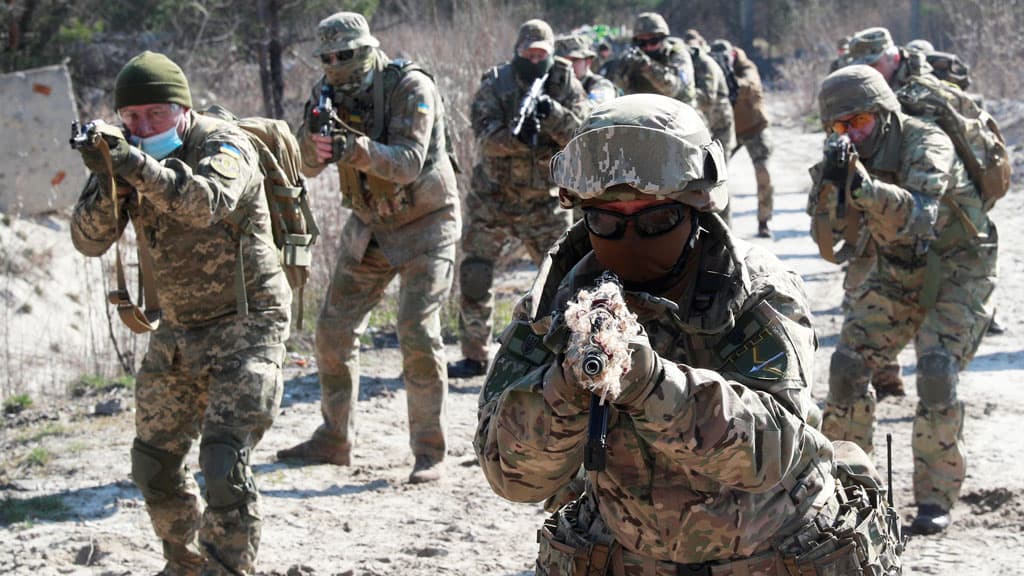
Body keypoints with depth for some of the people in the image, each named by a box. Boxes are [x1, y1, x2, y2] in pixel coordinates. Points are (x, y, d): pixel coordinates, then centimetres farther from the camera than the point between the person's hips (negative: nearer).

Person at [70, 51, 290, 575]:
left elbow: (207, 202, -39)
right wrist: (107, 180, -28)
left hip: (244, 327, -7)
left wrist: (140, 167, -52)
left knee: (223, 462, -20)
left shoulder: (224, 146, -17)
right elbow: (90, 240, -10)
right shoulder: (126, 154, 0)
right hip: (178, 330, 7)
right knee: (154, 463, 13)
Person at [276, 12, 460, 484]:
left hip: (424, 223, -6)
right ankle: (334, 440, 18)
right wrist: (314, 135, -30)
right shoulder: (332, 92, -3)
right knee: (334, 329, 4)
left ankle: (430, 452, -10)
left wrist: (357, 148, -45)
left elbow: (408, 163, -29)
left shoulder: (411, 88, -20)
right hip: (370, 224, 6)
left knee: (417, 331, -17)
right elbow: (308, 167, -8)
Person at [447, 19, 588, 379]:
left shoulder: (566, 86, -2)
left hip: (545, 204, 0)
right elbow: (485, 137, -18)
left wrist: (552, 114, -31)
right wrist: (516, 138, -37)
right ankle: (475, 356, 11)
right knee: (474, 277, 0)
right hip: (492, 200, 0)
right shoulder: (495, 85, -6)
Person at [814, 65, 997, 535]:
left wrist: (863, 186, -59)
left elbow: (919, 216, -44)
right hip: (897, 273, 6)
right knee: (848, 364, -4)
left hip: (955, 274, -6)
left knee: (937, 373, -21)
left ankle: (936, 497, -10)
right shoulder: (850, 157, -6)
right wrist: (828, 187, -30)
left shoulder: (928, 145, -26)